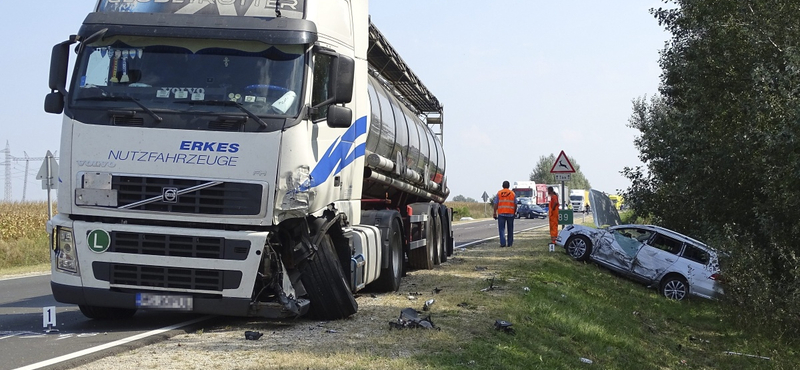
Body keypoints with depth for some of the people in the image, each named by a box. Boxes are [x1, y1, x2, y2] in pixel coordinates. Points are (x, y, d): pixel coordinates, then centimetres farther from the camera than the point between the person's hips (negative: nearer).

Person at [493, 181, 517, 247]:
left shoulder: (499, 193, 0)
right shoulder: (512, 193, 4)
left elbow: (496, 204, -3)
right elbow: (515, 204, 3)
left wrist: (495, 213, 1)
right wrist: (515, 212, 15)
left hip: (501, 214, -1)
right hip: (510, 214, 1)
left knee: (502, 229, 0)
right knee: (510, 229, 12)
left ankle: (503, 243, -13)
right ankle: (509, 243, 16)